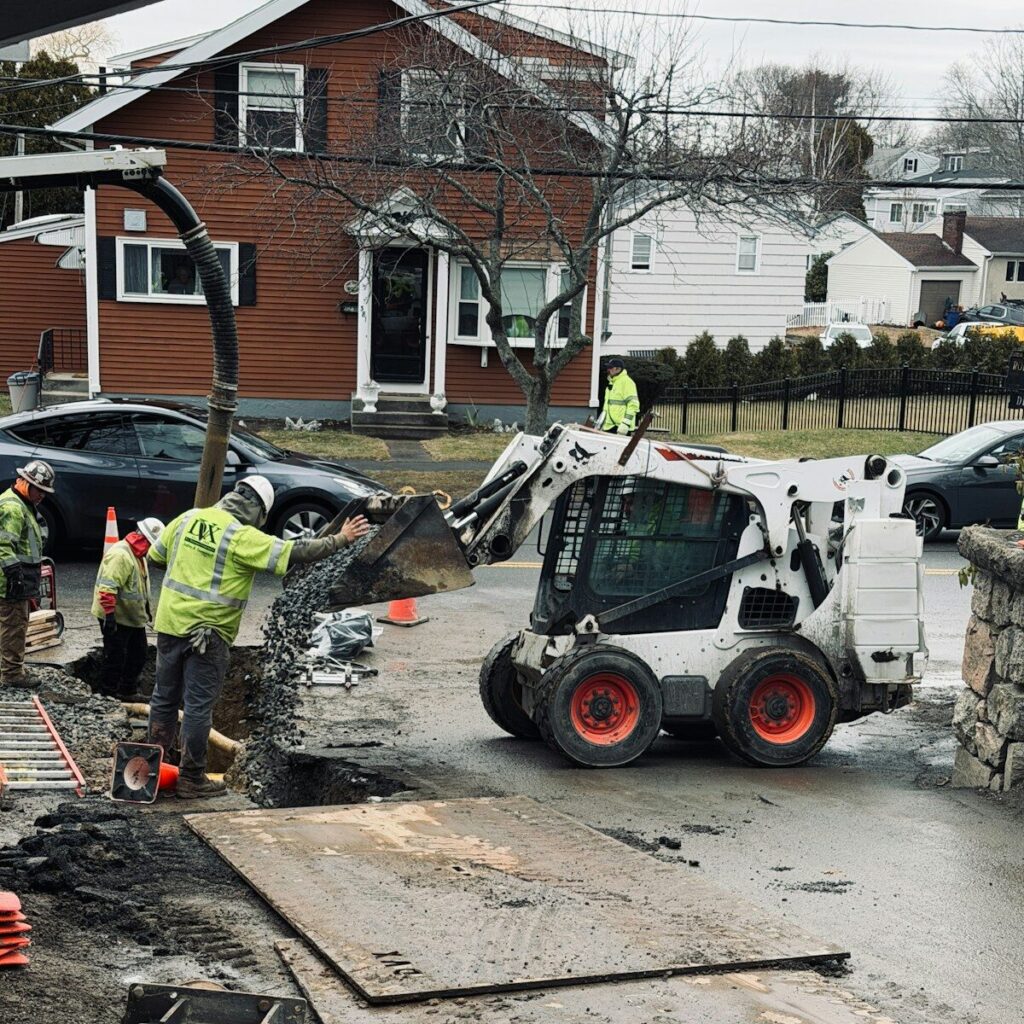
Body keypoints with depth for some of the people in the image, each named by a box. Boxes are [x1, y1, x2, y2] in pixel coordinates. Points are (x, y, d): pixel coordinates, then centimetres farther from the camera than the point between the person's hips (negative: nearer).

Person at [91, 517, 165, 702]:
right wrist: (109, 613, -31)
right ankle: (108, 694, 9)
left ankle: (128, 691, 30)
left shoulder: (138, 555, 12)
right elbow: (107, 587, -29)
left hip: (134, 617, 10)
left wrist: (147, 608, 27)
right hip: (116, 617, -10)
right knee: (115, 658, -2)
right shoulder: (120, 554, -23)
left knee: (138, 655, 17)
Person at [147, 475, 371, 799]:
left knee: (164, 698, 17)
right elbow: (294, 553, -18)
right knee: (199, 705, 2)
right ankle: (191, 779, 9)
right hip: (207, 633, -6)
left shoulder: (189, 518, 4)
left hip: (169, 623, 6)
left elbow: (155, 555, 14)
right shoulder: (243, 537, -15)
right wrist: (340, 540, -10)